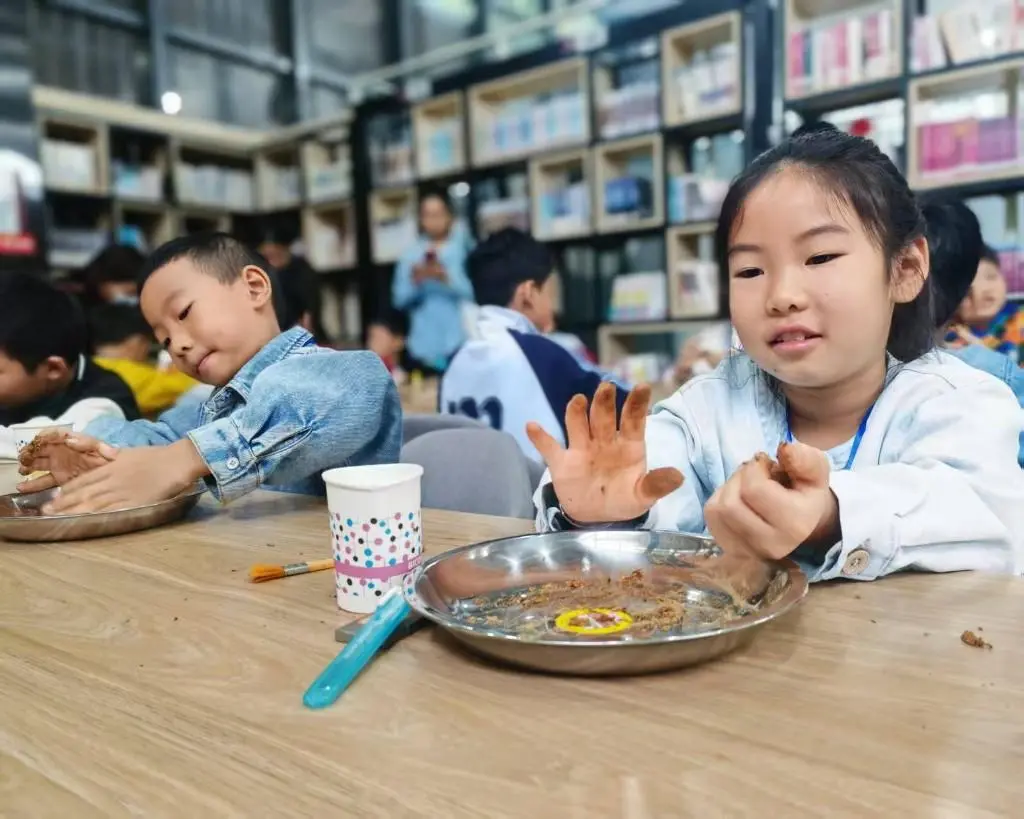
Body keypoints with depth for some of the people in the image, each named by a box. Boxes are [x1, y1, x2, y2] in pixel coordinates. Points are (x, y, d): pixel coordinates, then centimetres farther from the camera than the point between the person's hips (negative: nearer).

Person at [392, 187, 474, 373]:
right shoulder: (411, 255, 11)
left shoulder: (465, 247, 4)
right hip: (425, 344, 2)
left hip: (462, 341, -2)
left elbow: (475, 290, -7)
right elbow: (400, 300, 6)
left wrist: (447, 278, -20)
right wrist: (414, 282, -12)